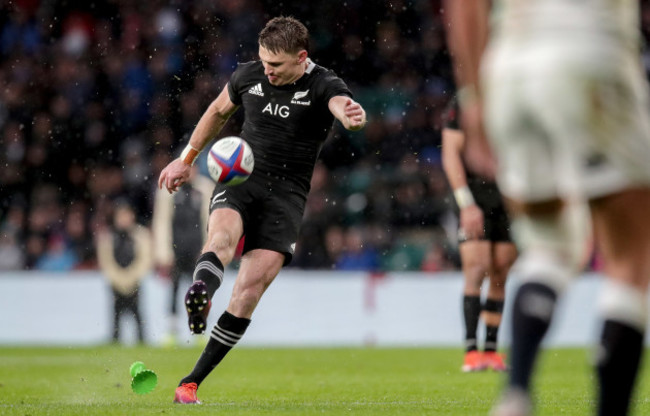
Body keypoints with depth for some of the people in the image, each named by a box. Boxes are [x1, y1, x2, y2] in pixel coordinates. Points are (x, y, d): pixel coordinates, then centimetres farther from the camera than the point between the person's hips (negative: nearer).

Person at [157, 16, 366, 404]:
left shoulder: (323, 86, -7)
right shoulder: (248, 76, 5)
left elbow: (341, 105, -31)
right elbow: (219, 111, 24)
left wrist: (351, 116, -56)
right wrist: (187, 159, 28)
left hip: (286, 193, -2)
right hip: (239, 178, 2)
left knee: (249, 291, -12)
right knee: (222, 234, -33)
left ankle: (191, 382, -6)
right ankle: (200, 293, -65)